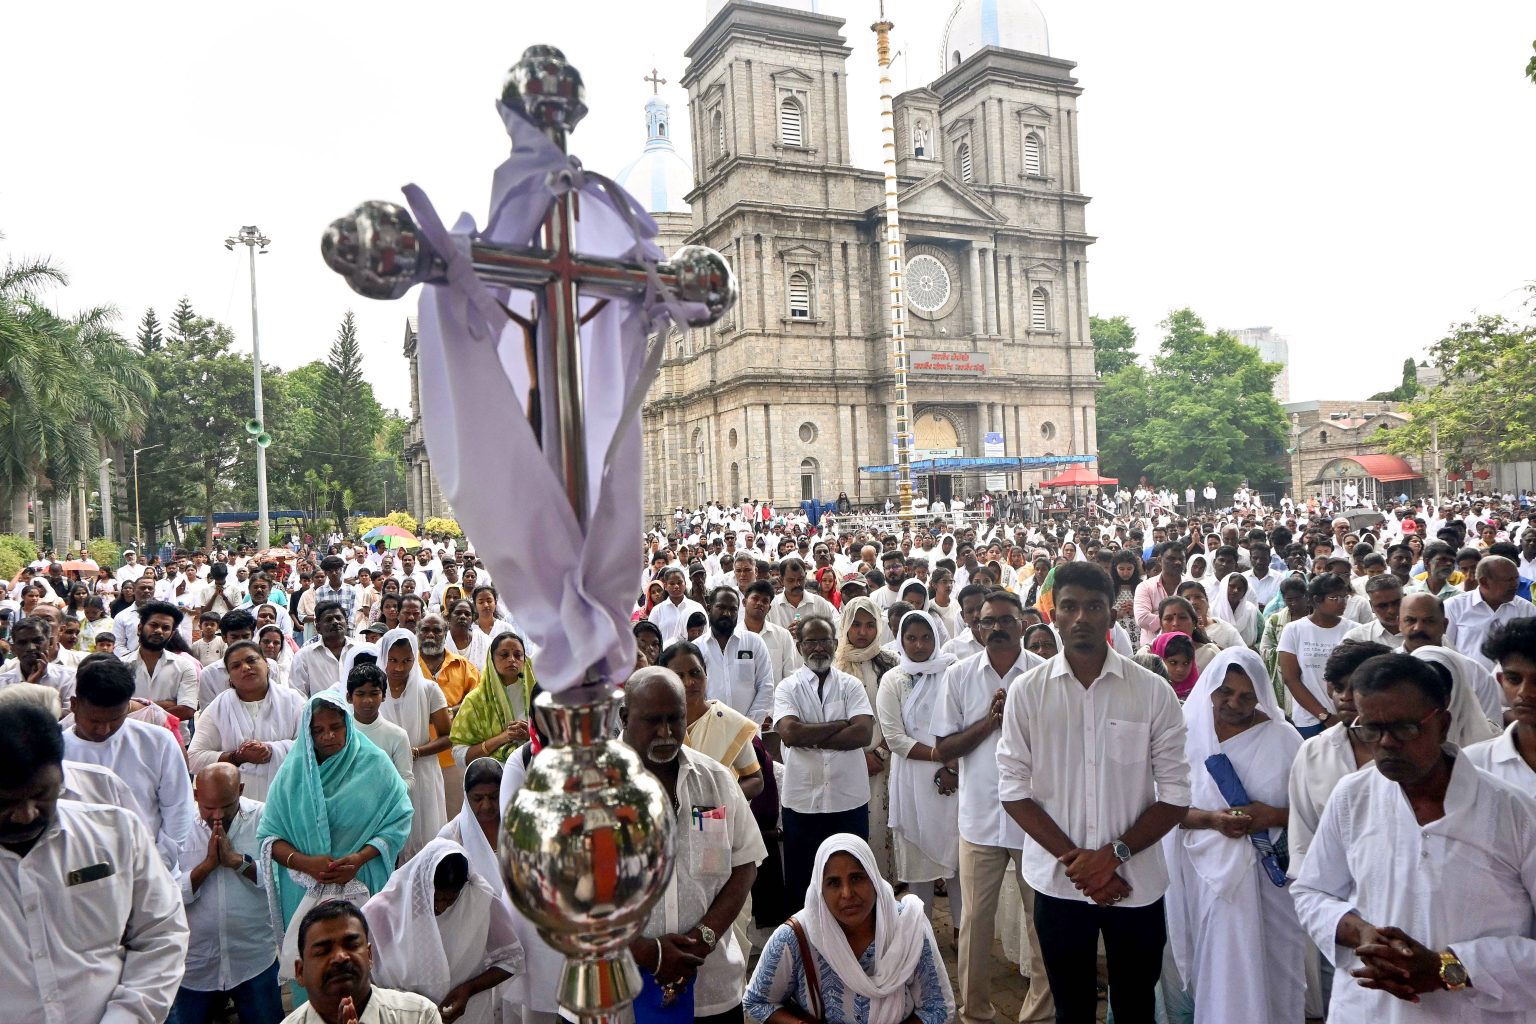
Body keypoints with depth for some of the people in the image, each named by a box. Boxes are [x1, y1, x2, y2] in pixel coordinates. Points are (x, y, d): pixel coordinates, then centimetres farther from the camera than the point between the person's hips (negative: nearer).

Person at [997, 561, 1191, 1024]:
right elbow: (1014, 790, -4)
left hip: (1136, 883, 0)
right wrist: (1073, 859, -11)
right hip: (1058, 883, 0)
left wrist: (1114, 853, -14)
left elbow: (1175, 795, -5)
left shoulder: (1153, 692, -6)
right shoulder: (1026, 691, -5)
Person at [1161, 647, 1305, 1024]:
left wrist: (1274, 816, -17)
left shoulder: (1283, 738, -1)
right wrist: (1211, 819, -18)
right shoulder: (1188, 734, -2)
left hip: (1268, 872, 0)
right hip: (1210, 872, 0)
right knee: (1216, 968, 5)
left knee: (1269, 967, 6)